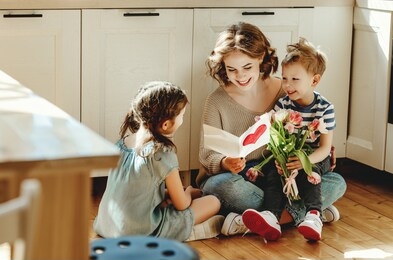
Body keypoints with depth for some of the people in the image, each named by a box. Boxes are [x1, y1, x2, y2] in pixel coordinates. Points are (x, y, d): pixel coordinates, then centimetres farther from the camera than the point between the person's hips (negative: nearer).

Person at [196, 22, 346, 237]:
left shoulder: (285, 92, -1)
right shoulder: (217, 101, -8)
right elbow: (206, 154, -9)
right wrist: (225, 163, -32)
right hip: (235, 178, -3)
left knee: (337, 183, -16)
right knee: (226, 185, -39)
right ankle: (303, 211, -24)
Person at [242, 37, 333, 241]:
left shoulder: (324, 108, -8)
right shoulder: (282, 105, -2)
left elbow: (325, 147, -10)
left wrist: (306, 161, -29)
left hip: (315, 159, -2)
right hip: (287, 157, 2)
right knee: (274, 175, -27)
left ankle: (314, 215, -44)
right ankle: (271, 217, -47)